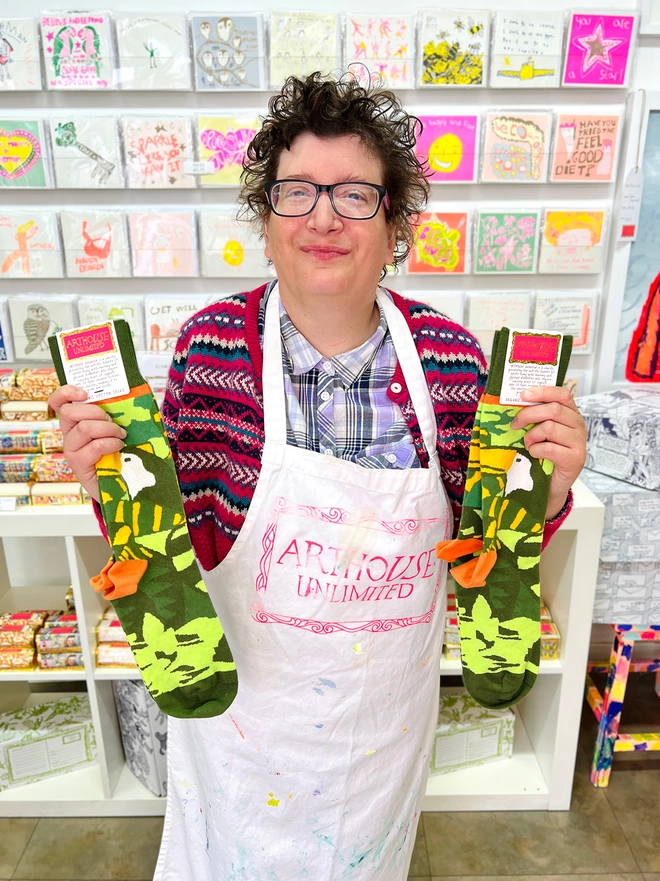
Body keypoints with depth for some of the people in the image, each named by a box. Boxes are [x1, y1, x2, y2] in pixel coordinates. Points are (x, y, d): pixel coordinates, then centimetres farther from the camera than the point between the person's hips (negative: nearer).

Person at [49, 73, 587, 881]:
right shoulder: (211, 344, -18)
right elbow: (183, 548, -11)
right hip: (245, 707, -1)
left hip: (386, 711, 2)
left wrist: (546, 490, -24)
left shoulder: (451, 357, -15)